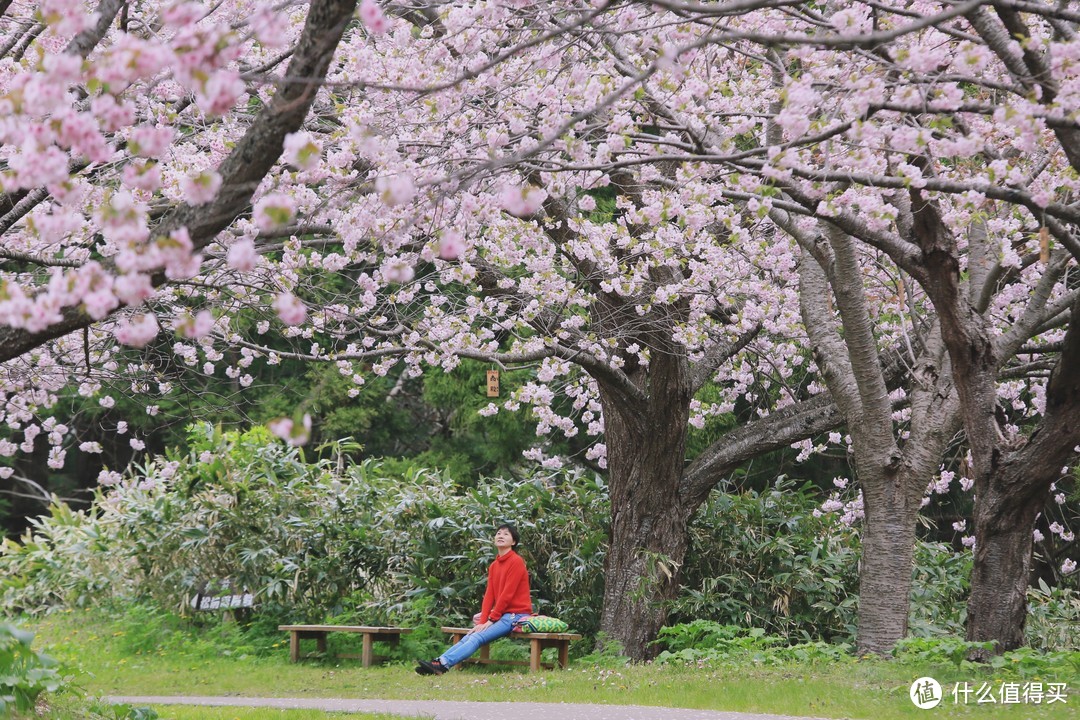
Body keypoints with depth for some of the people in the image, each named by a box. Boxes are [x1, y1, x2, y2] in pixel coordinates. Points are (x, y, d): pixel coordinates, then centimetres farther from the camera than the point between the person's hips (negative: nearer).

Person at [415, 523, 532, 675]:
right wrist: (483, 621, -4)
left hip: (516, 615, -8)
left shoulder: (516, 561, -9)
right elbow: (489, 595, 9)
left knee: (478, 637, -23)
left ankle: (443, 664, -36)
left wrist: (491, 620, -14)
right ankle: (439, 662, -23)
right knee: (470, 636, -9)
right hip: (502, 615, 8)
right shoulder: (494, 566, 16)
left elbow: (507, 594, -14)